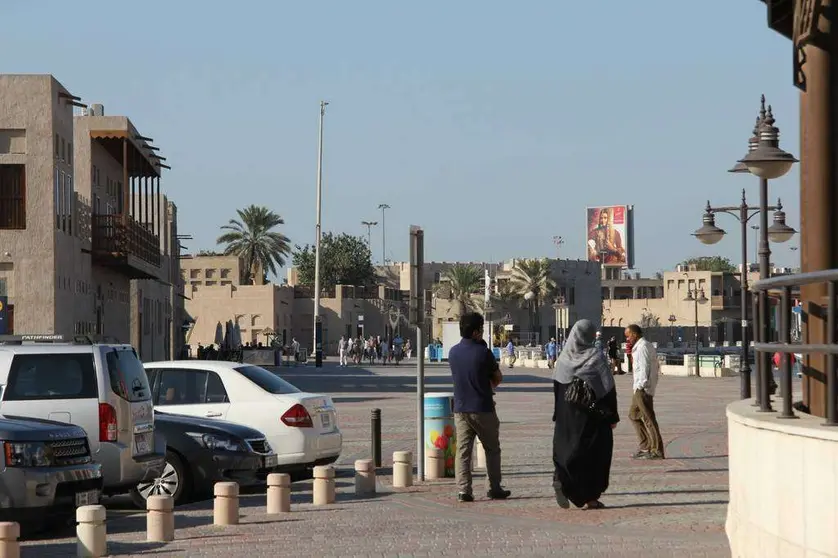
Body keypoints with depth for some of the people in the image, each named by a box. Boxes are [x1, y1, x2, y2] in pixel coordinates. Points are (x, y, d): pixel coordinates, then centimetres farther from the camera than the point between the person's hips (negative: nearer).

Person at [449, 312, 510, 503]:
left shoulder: (453, 352, 4)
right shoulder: (483, 353, -12)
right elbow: (498, 378, -1)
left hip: (460, 408, 4)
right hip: (482, 408, -4)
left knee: (463, 450, 4)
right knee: (492, 449, 10)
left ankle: (463, 490, -2)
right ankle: (493, 488, 12)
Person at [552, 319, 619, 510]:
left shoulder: (564, 358, 2)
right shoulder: (595, 356, -10)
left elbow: (556, 388, 7)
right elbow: (608, 387, -10)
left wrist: (559, 415, 16)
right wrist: (612, 416, -3)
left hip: (568, 415, 3)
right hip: (593, 415, -3)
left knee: (566, 448, 11)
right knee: (594, 452, 6)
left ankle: (561, 478, -17)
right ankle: (590, 498, 7)